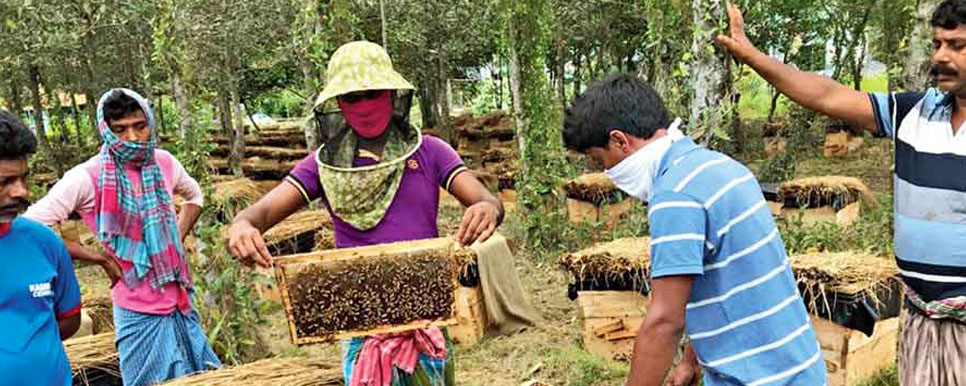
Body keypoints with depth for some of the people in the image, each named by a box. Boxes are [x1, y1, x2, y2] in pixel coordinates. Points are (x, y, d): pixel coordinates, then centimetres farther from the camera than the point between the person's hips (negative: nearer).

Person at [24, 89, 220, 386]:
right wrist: (100, 258, -14)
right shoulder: (87, 177, -17)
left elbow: (194, 195, 20)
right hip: (139, 311, -5)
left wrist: (179, 239, 6)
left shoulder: (163, 162, -1)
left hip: (181, 300, 5)